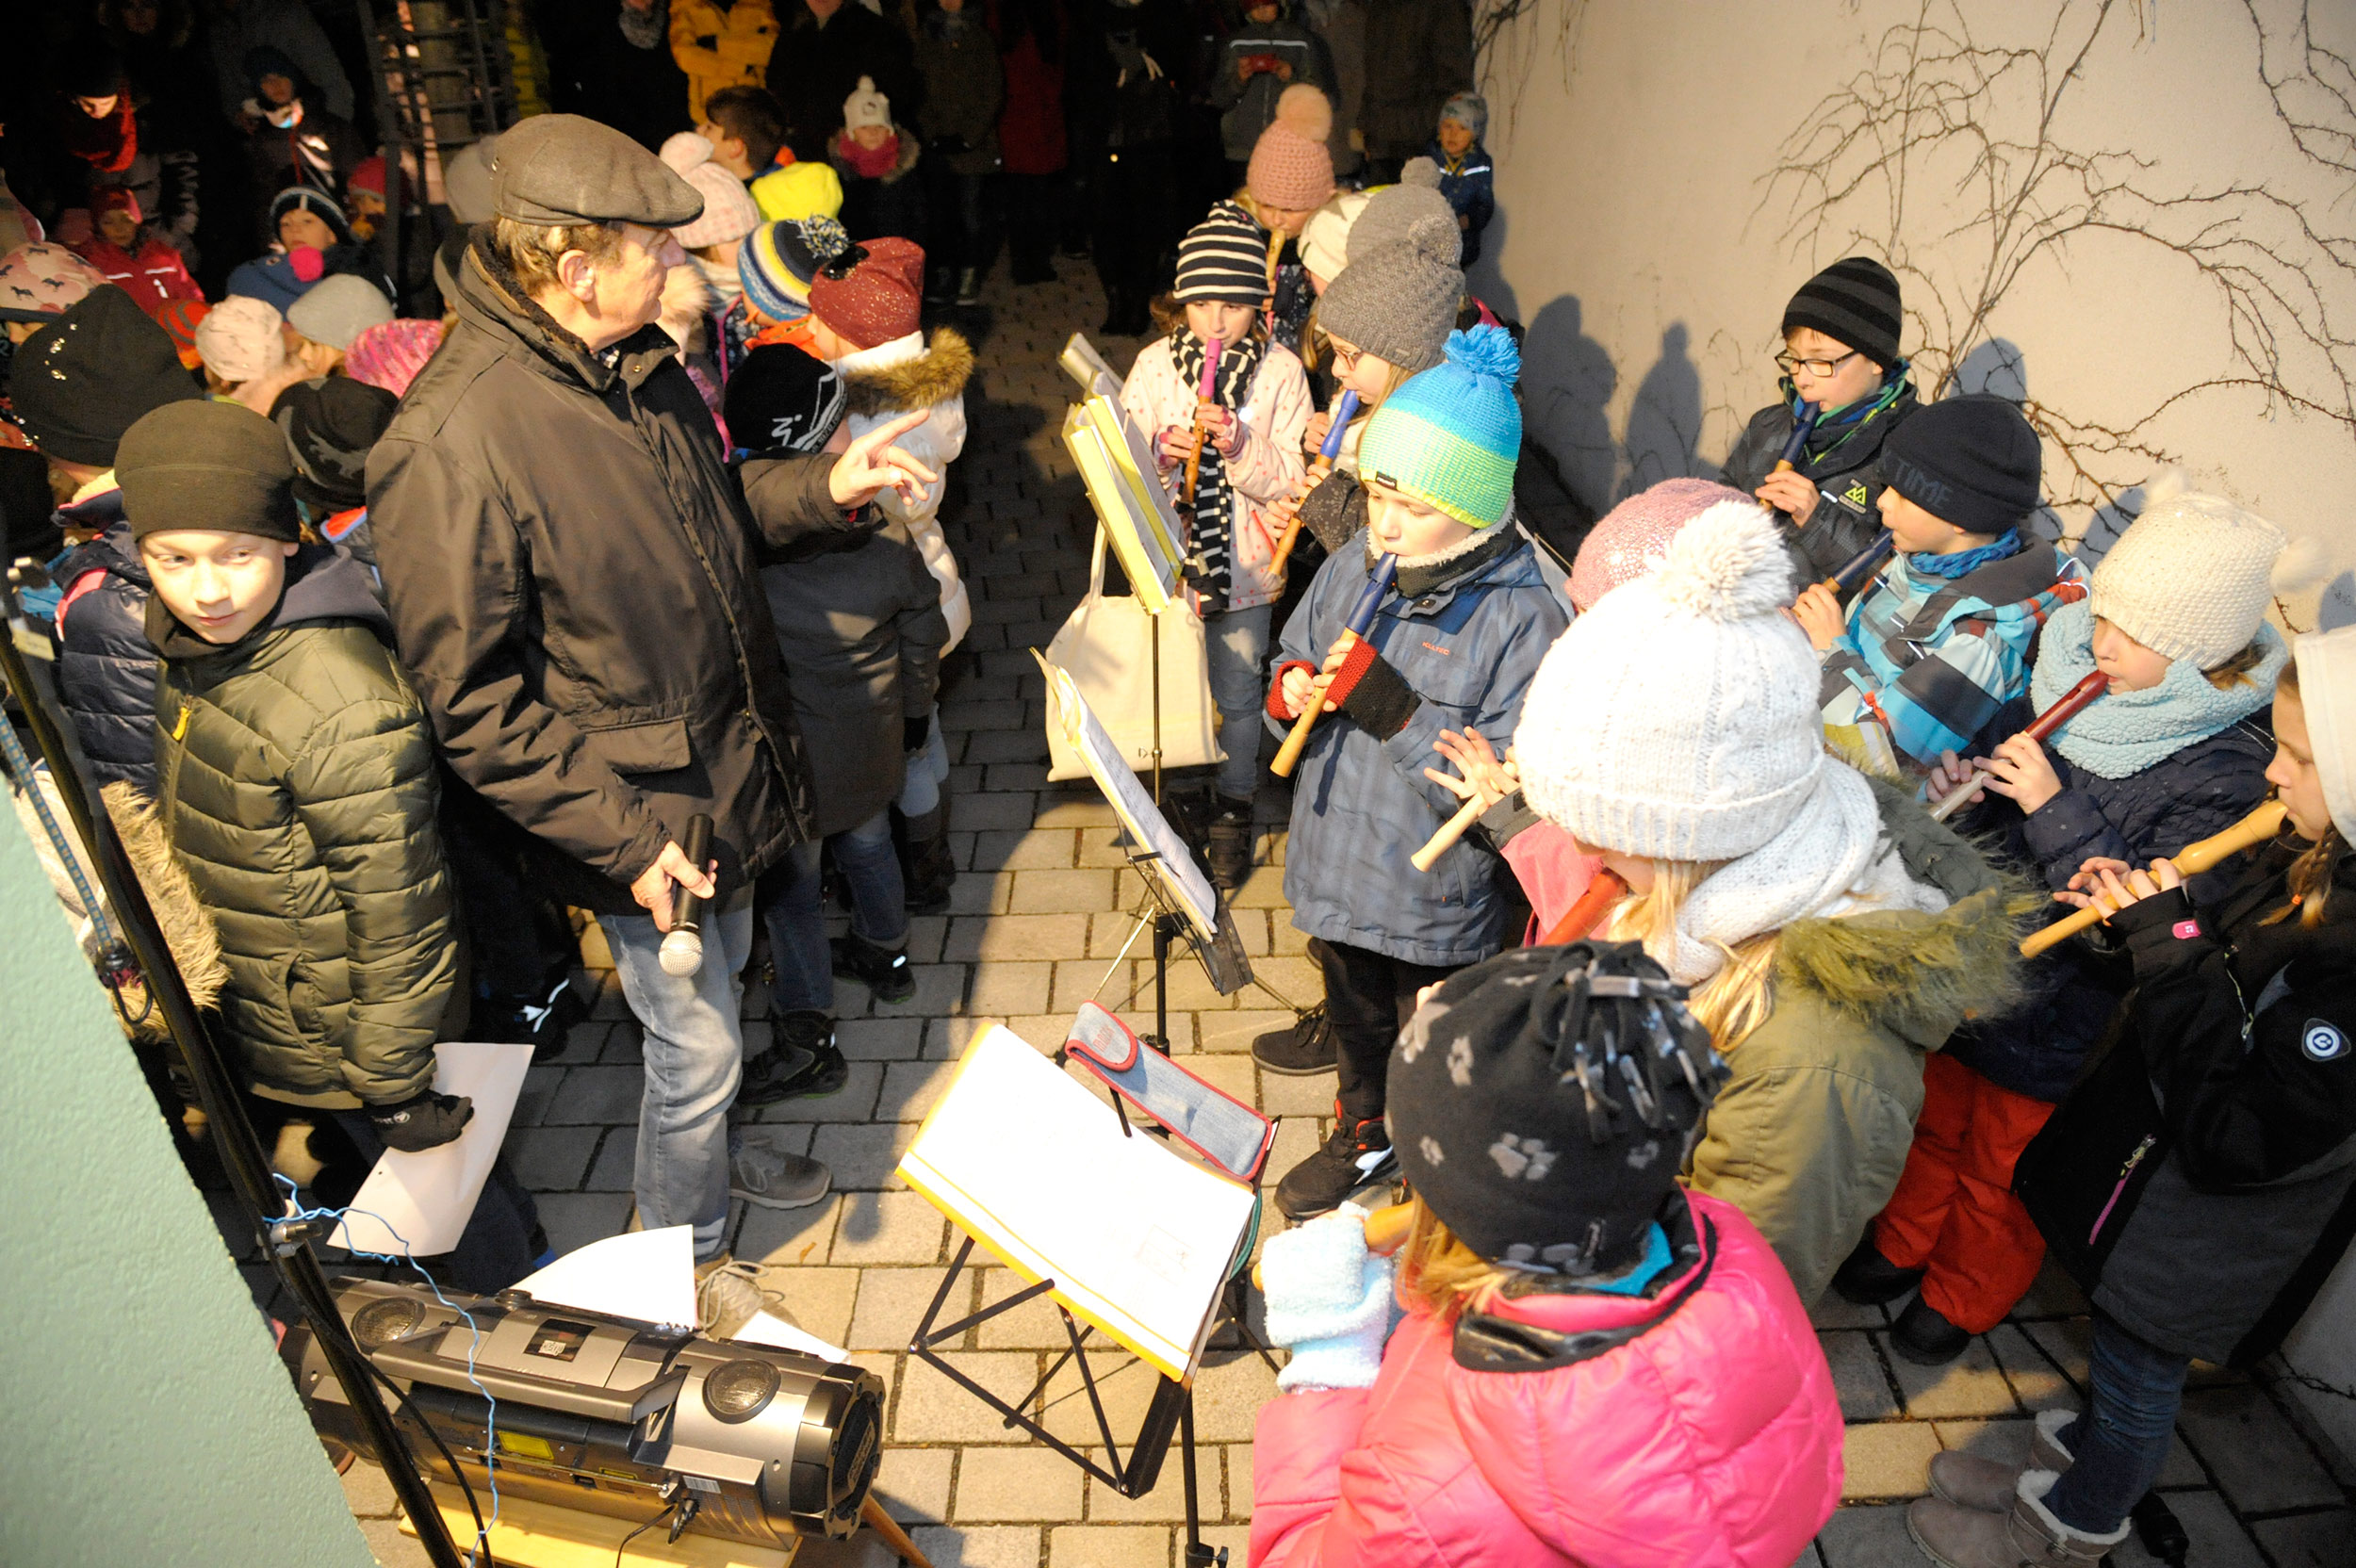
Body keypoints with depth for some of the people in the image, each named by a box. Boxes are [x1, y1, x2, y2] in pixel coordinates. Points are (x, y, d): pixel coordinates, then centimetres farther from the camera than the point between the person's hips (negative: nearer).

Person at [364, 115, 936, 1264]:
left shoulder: (636, 359, -1)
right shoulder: (449, 449, -27)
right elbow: (473, 702, -22)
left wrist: (819, 488, 2)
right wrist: (622, 837, -23)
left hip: (728, 765, 8)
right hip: (641, 811, -8)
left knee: (720, 985, 28)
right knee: (696, 1048, 9)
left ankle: (713, 1135, 56)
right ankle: (682, 1263, 36)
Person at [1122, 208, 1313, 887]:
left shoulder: (1281, 372, -7)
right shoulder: (1155, 363, -2)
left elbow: (1289, 480, -9)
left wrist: (1239, 444, -26)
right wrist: (1159, 449, -21)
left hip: (1245, 567, -1)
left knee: (1237, 697, 12)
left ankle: (1232, 810, 34)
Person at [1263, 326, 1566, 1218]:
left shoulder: (1523, 617, -23)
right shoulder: (1349, 570, -5)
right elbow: (1289, 666, 8)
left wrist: (1394, 713, -32)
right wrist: (1288, 693, -15)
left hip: (1436, 905, -6)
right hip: (1335, 871, 6)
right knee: (1354, 1020, 30)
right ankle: (1364, 1136, 58)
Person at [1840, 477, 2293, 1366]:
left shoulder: (2229, 773, -25)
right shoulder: (2070, 672, -8)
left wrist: (2057, 810, -34)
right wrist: (1968, 788, -15)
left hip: (2057, 1019, -5)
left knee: (2003, 1168, 19)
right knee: (1936, 1119, 26)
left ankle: (1962, 1301, 45)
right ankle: (1904, 1244, 52)